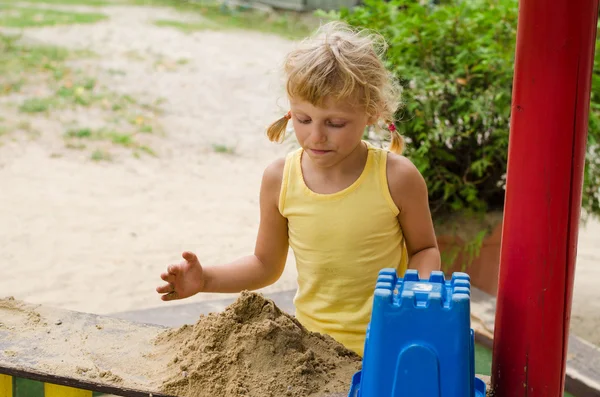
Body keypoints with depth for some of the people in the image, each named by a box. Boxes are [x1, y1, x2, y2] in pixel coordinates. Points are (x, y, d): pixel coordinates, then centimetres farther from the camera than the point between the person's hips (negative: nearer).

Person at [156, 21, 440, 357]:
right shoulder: (280, 179, -2)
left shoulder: (397, 178, -10)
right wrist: (206, 279, -2)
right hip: (310, 344, 3)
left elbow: (424, 249, 6)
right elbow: (266, 264, 11)